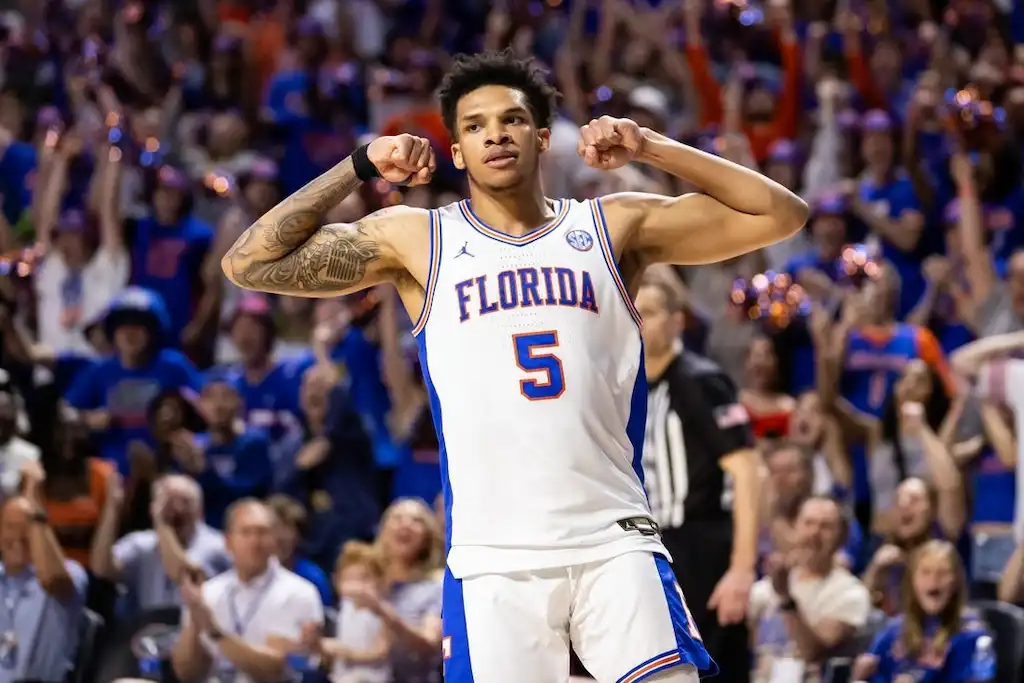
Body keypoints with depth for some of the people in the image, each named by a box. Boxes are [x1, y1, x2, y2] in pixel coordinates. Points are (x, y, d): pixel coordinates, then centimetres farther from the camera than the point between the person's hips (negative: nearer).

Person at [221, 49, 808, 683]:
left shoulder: (616, 226, 10)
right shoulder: (416, 239, 9)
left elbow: (781, 215, 6)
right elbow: (251, 263, 6)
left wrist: (650, 148, 0)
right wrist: (359, 167, 2)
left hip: (614, 542, 0)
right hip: (494, 560, 0)